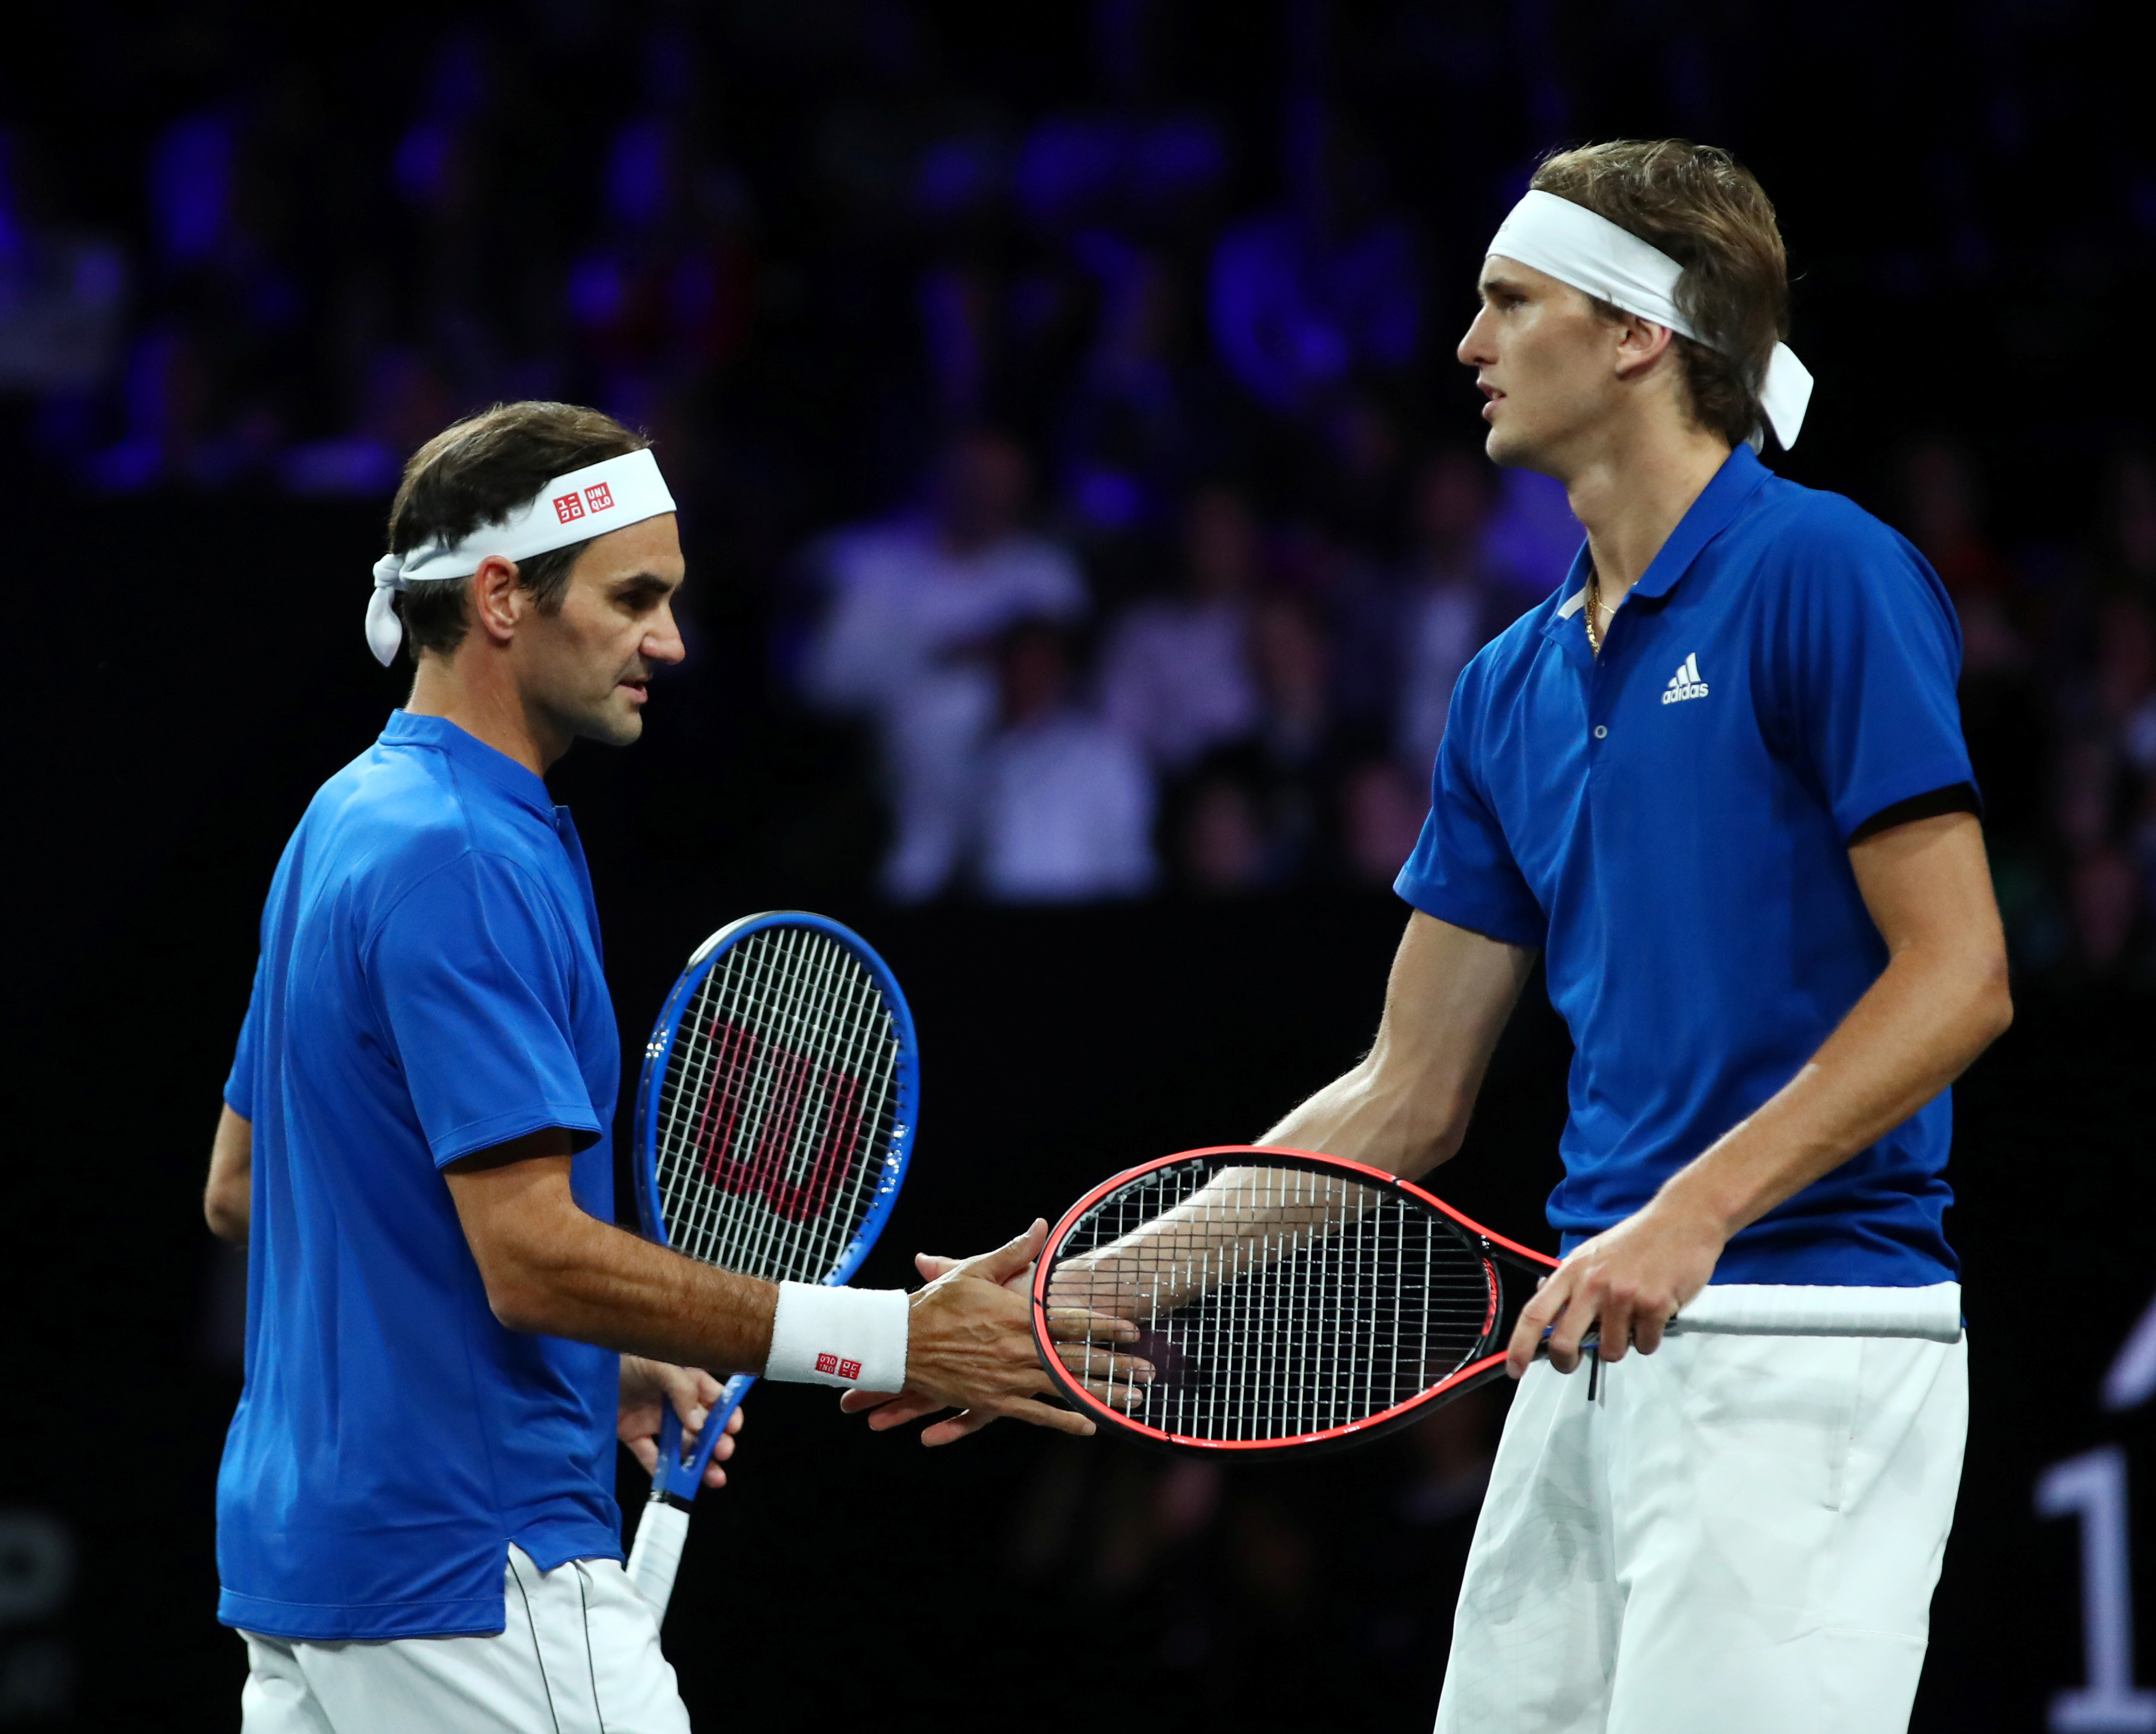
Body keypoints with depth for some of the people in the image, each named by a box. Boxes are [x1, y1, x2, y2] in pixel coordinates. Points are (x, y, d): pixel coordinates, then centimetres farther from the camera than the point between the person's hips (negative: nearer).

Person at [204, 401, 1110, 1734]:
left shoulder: (352, 821, 16)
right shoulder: (461, 860, -16)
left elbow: (240, 1190, 23)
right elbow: (531, 1251, -23)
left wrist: (589, 1366, 20)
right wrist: (898, 1340, -23)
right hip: (474, 1570, -10)